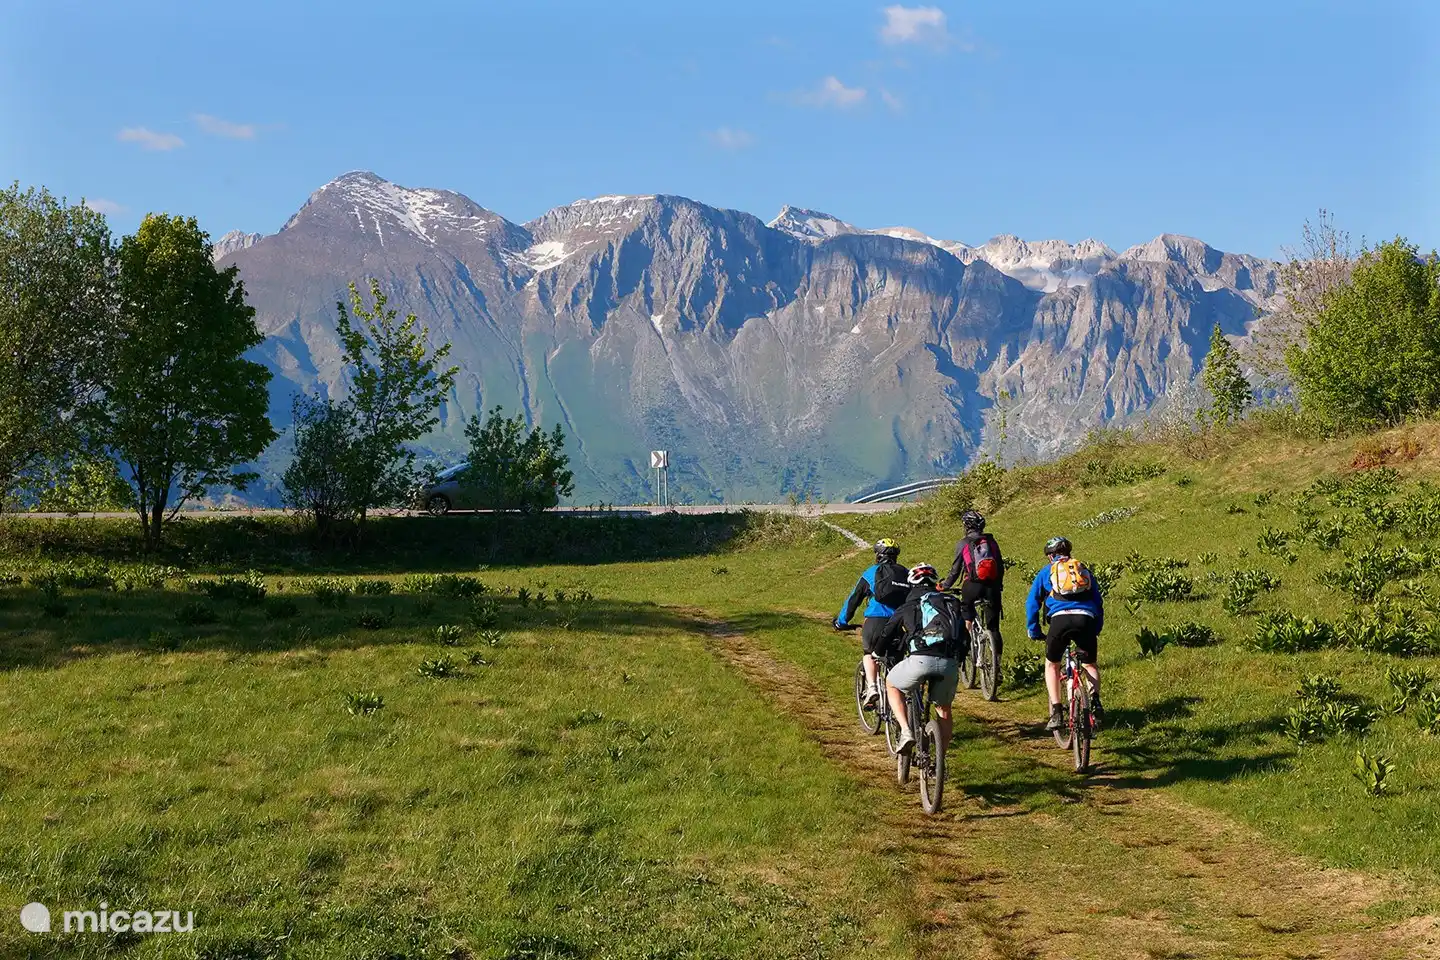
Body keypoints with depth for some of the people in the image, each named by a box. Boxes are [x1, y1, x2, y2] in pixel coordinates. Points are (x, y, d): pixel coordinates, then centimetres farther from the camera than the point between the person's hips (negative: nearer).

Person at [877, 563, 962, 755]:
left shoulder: (907, 608, 20)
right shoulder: (952, 603, 25)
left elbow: (886, 637, 28)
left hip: (920, 660, -2)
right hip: (949, 663, 2)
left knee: (892, 685, 25)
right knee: (943, 709, 24)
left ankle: (906, 732, 7)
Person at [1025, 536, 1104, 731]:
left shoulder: (1046, 572, 24)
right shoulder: (1084, 570, 29)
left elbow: (1032, 602, 21)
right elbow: (1098, 601, 29)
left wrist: (1034, 631, 28)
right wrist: (1096, 630, 35)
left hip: (1061, 619, -2)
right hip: (1086, 619, 2)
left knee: (1052, 664, 20)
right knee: (1090, 664, 26)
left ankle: (1056, 713, 8)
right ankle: (1095, 700, 1)